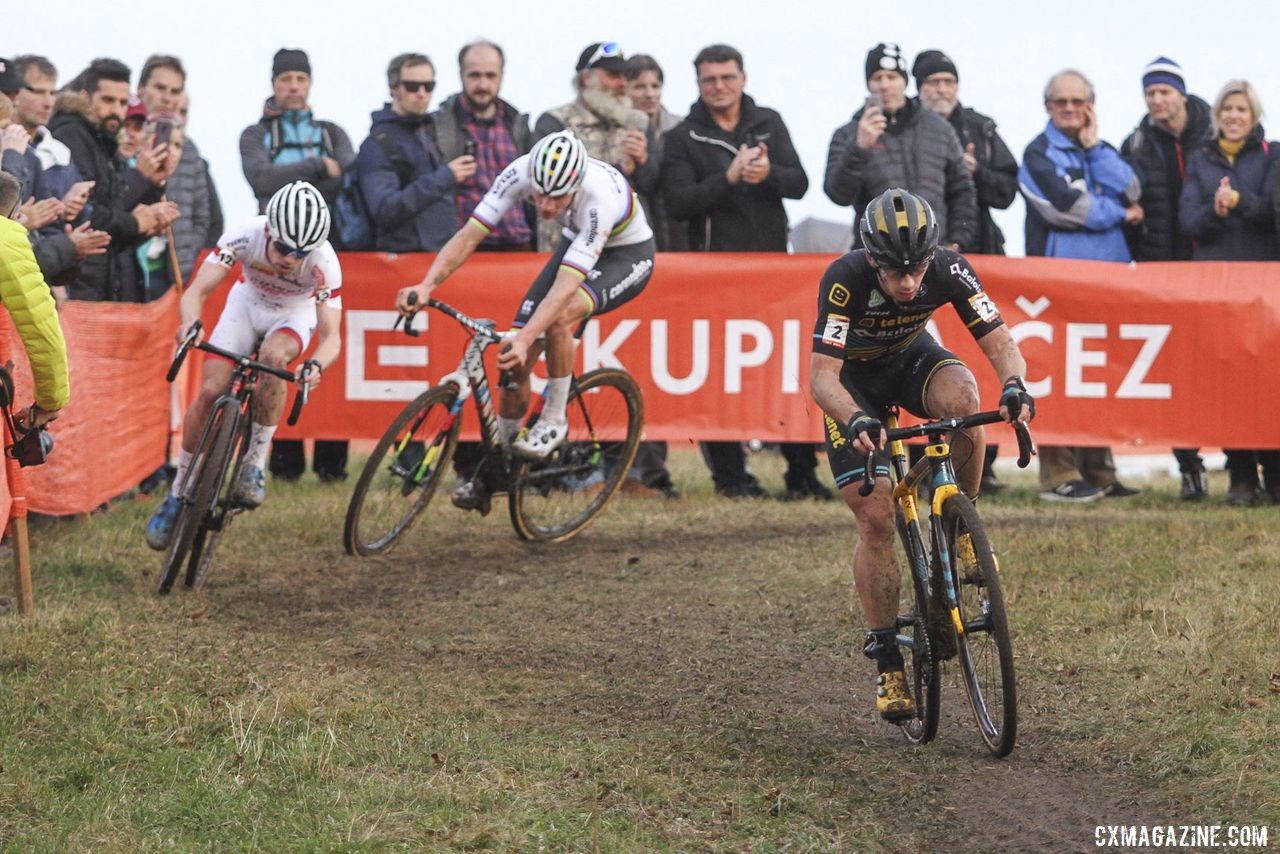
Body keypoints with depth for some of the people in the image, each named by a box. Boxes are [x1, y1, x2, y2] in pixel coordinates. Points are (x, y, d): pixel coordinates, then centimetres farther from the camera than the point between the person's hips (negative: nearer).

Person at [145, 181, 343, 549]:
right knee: (211, 392, -13)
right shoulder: (245, 236, -34)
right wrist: (189, 323, -60)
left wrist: (316, 365, -60)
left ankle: (255, 463, -19)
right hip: (248, 301, 1)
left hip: (296, 312, -1)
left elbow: (331, 336, -38)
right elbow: (196, 290, -38)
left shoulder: (324, 263, -36)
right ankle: (177, 495, 4)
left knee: (273, 356, -35)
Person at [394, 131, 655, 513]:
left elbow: (566, 285, -45)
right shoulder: (521, 172, -27)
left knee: (558, 317, -35)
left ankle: (554, 420, -13)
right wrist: (427, 285, -43)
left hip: (627, 255, -5)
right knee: (516, 359, -7)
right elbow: (469, 234, -28)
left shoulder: (600, 197, -40)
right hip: (576, 244, 5)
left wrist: (526, 338, -57)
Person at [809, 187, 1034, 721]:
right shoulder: (845, 280, -35)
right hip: (854, 379, -2)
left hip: (911, 357, 2)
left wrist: (1014, 386, -49)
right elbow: (821, 377, -38)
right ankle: (887, 659, -1)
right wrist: (856, 421, -57)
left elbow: (999, 342, -27)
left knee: (962, 399, -34)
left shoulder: (949, 270, -28)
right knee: (876, 519, -13)